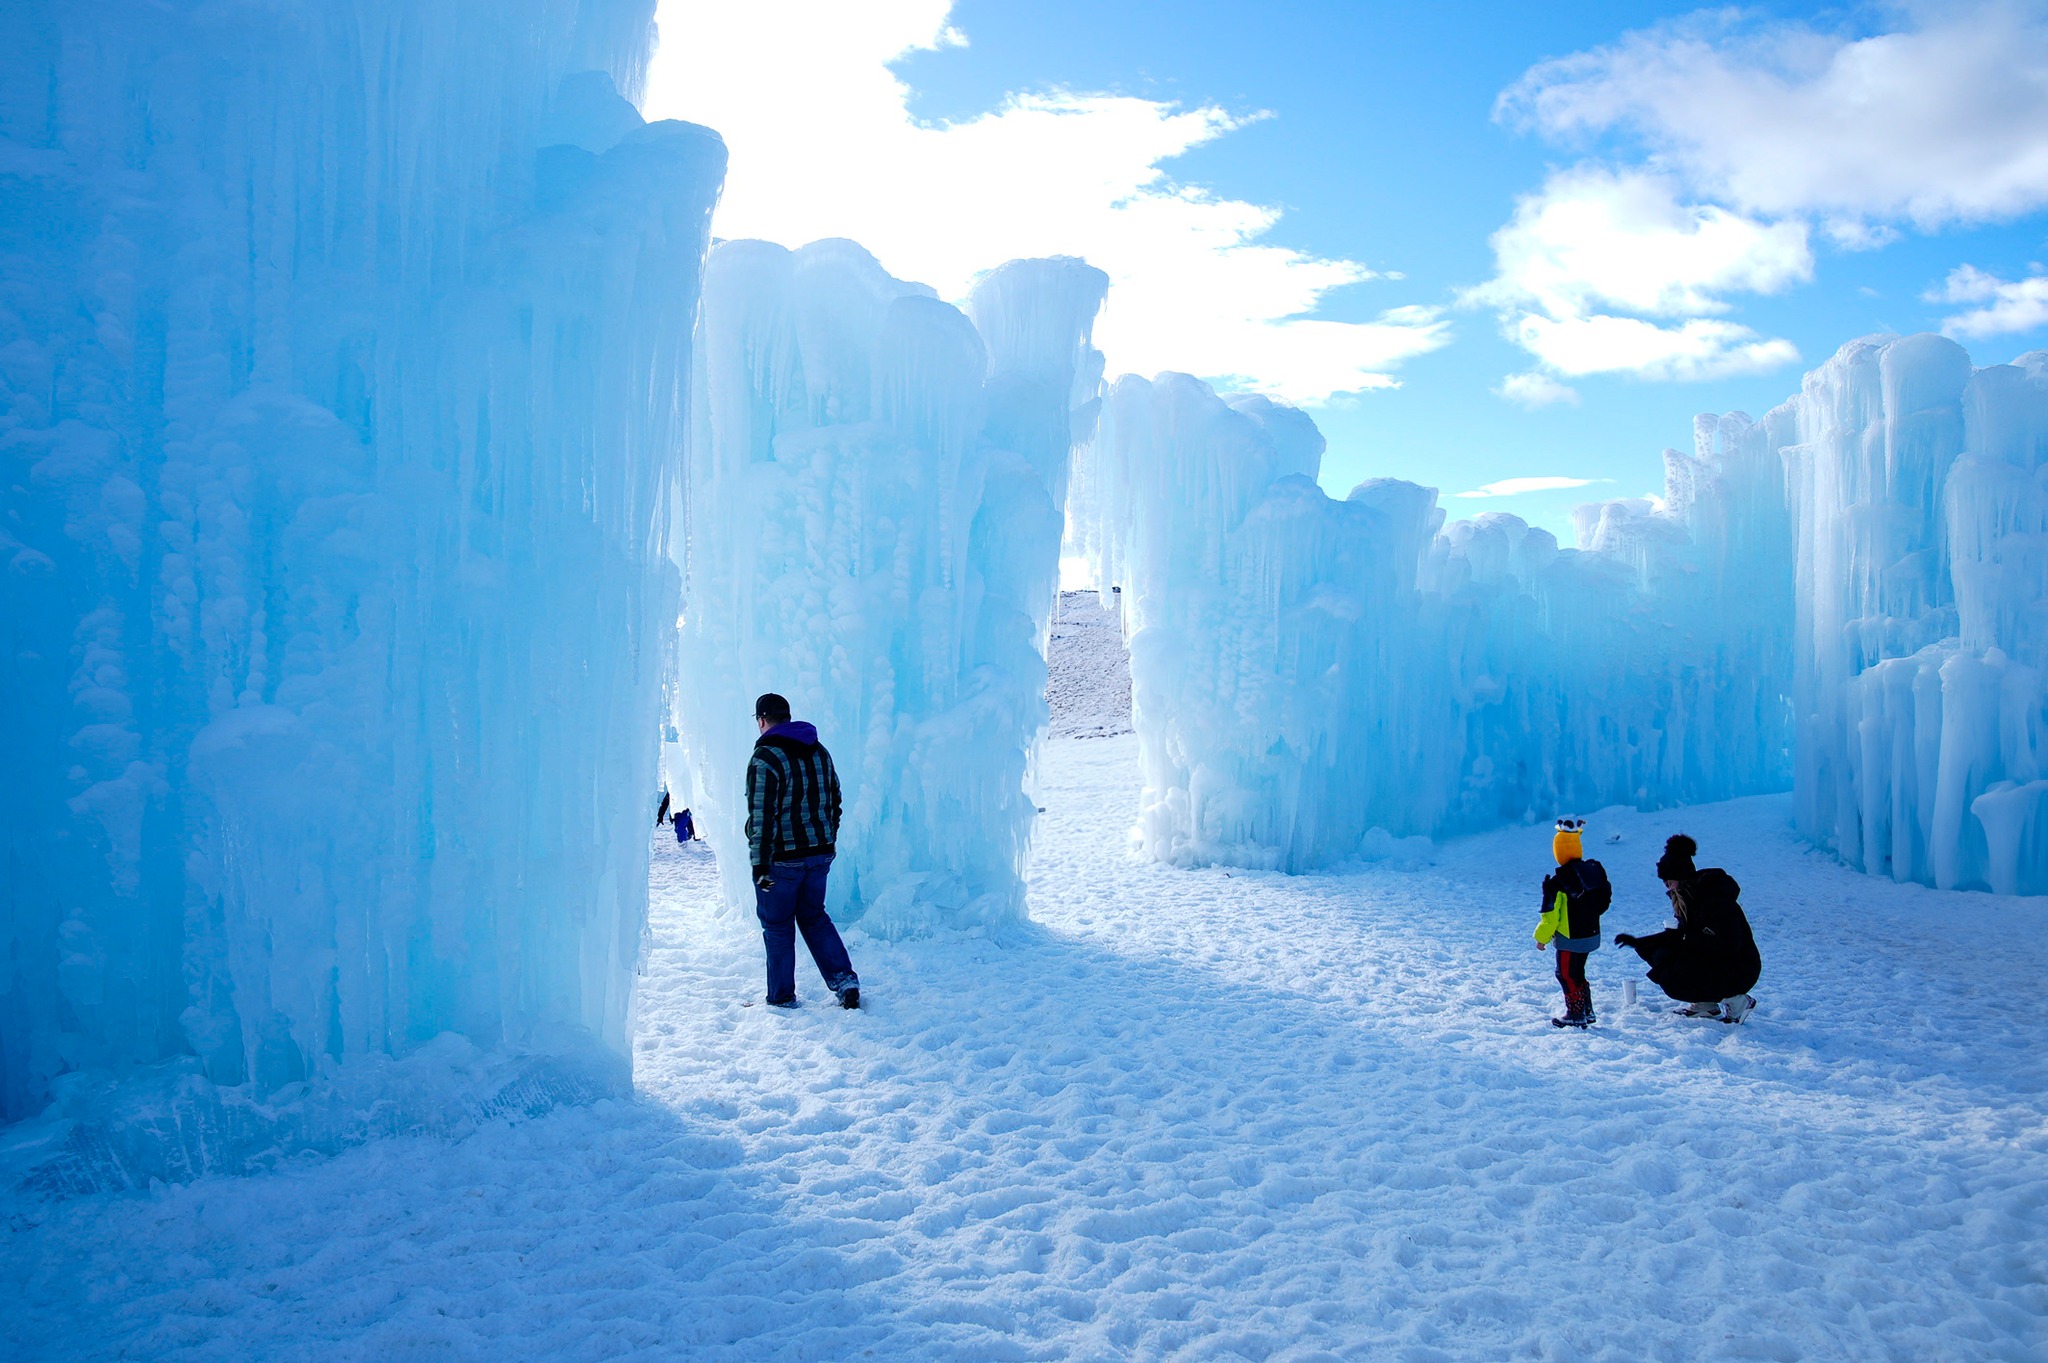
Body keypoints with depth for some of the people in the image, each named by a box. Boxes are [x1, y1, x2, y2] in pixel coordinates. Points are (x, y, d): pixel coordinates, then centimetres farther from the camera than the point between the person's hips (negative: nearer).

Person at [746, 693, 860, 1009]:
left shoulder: (765, 758, -15)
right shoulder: (820, 752, 9)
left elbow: (761, 816, -19)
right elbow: (834, 801, 16)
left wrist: (760, 864, -16)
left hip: (781, 858, -7)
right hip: (820, 854, 7)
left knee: (777, 925, 7)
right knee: (814, 917, 19)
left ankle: (782, 997, 14)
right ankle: (844, 979, 9)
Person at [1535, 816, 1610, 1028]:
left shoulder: (1558, 881, -22)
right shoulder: (1595, 871, 0)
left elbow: (1550, 914, -18)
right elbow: (1605, 901, 13)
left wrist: (1542, 937, -5)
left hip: (1569, 939, -8)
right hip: (1591, 935, 8)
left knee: (1567, 975, 7)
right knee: (1578, 973, 21)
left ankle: (1575, 1015, 11)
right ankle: (1587, 1012, 27)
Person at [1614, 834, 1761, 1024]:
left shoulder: (1715, 897, -23)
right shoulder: (1689, 897, 5)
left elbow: (1726, 945, -27)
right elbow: (1681, 936, 12)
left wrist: (1685, 939, -21)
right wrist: (1638, 942, 6)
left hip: (1739, 971, -9)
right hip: (1714, 962, 9)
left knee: (1671, 979, -21)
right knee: (1661, 954, -4)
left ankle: (1734, 1000, -4)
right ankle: (1705, 1004, 8)